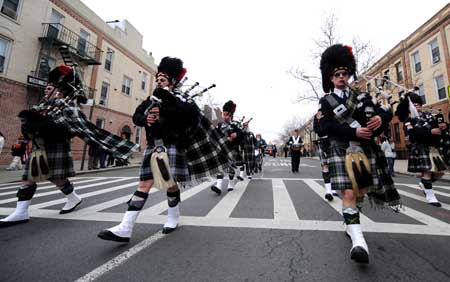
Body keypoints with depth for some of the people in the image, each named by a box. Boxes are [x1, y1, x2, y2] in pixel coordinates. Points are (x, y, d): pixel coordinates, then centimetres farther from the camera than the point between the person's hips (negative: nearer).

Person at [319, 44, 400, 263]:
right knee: (349, 192, -15)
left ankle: (350, 224, 37)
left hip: (367, 149, 5)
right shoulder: (326, 101, 3)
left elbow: (386, 113, 7)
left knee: (361, 191, 14)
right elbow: (326, 126, -12)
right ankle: (358, 241, -12)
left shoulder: (361, 95, 15)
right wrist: (354, 132, -23)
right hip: (343, 151, -4)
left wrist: (380, 118, -18)